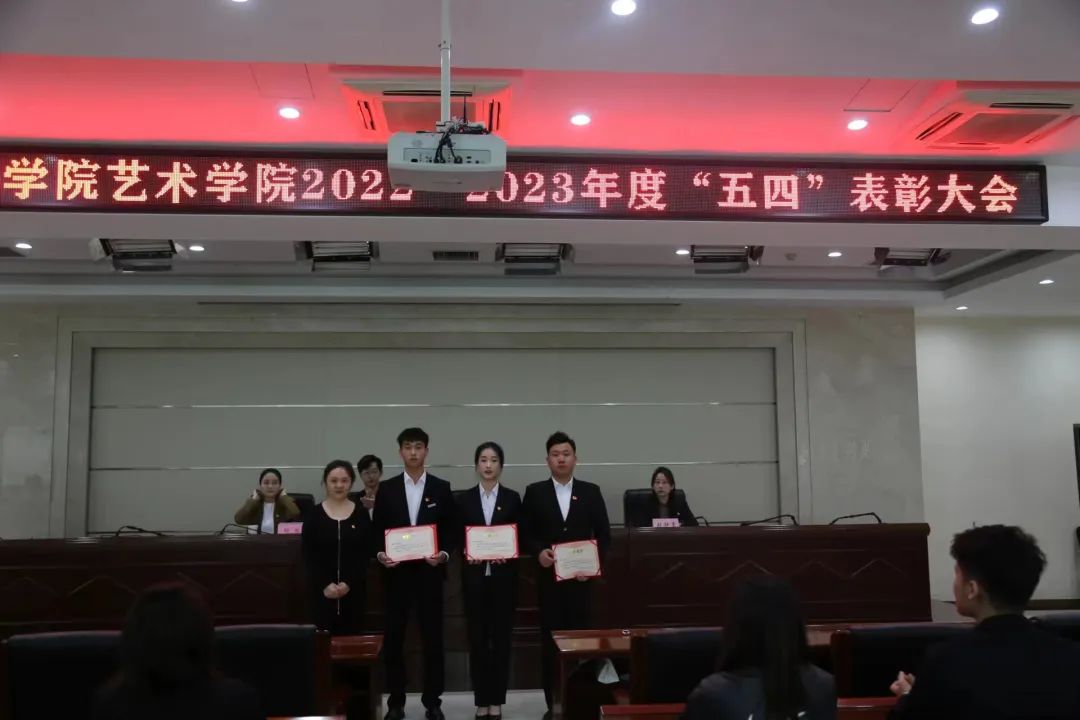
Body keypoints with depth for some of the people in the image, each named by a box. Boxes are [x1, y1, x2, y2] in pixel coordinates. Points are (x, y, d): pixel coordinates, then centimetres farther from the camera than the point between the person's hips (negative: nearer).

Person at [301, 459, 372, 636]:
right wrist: (325, 584, -11)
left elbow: (366, 553, 1)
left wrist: (349, 582, -10)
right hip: (321, 590, -1)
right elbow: (307, 555, -1)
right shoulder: (314, 514, 1)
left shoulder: (361, 514, 3)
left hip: (354, 589, 1)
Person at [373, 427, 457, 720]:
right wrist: (380, 554, -11)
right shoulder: (387, 489, 5)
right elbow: (378, 531, 6)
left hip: (429, 572, -1)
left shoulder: (441, 488, 3)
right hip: (396, 573, 1)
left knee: (433, 638, 4)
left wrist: (444, 554, -13)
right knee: (393, 638, 5)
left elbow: (450, 530, 4)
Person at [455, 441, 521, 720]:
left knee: (501, 637, 3)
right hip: (474, 576, 0)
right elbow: (456, 538, 5)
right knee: (477, 638, 3)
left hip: (504, 576, 0)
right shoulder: (464, 499, 5)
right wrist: (466, 552, -13)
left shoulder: (512, 498, 4)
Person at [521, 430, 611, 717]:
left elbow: (603, 535, 6)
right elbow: (525, 533, 4)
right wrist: (538, 552, -14)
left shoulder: (591, 491, 6)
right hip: (548, 578, 0)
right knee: (550, 640, 3)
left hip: (580, 577, 0)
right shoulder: (534, 492, 4)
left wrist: (593, 564, -8)